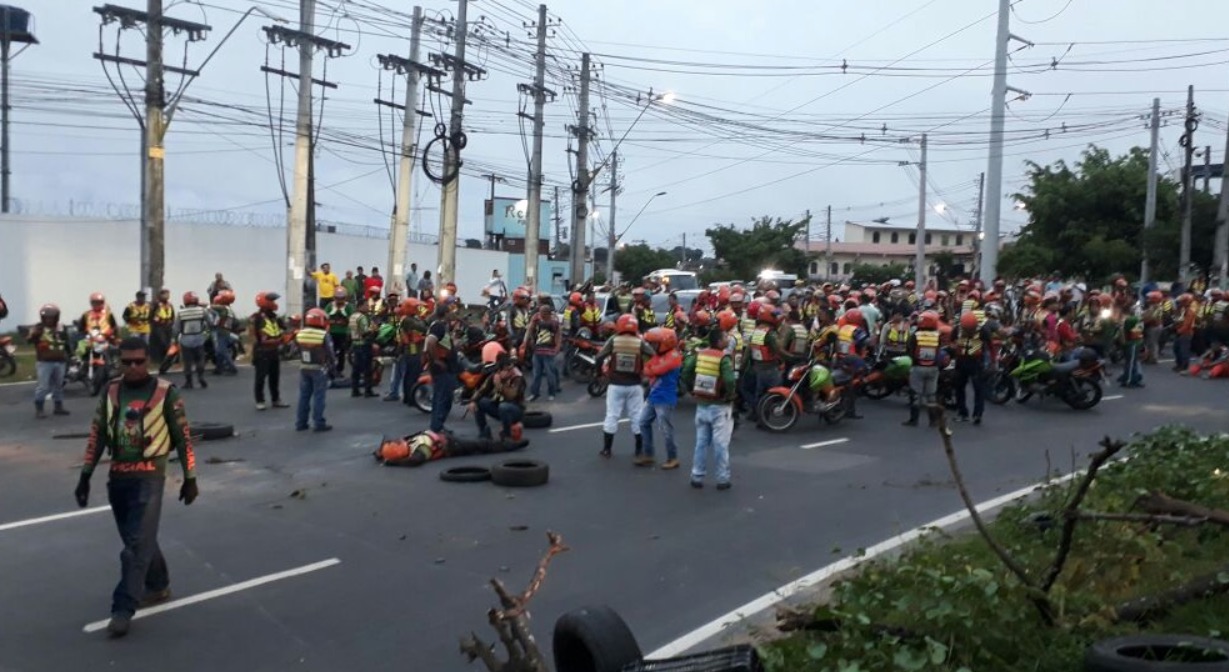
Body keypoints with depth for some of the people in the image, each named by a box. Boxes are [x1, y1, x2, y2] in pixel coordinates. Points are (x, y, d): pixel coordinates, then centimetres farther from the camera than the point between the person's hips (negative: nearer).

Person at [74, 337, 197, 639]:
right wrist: (85, 476, 8)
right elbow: (97, 435, 11)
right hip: (117, 476, 5)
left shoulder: (166, 392, -8)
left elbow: (183, 437, -3)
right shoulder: (111, 391, 5)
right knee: (138, 540, 16)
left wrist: (190, 478, -1)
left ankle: (123, 609, -5)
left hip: (149, 476, -5)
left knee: (137, 544, -9)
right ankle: (158, 586, 35)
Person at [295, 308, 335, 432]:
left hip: (304, 368, 5)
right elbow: (330, 354, -11)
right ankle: (318, 423, 2)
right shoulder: (324, 335, -16)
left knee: (304, 395, 12)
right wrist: (331, 368, 3)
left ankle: (300, 423, 17)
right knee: (318, 396, 0)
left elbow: (299, 352, 7)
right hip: (319, 368, -5)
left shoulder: (300, 334, 0)